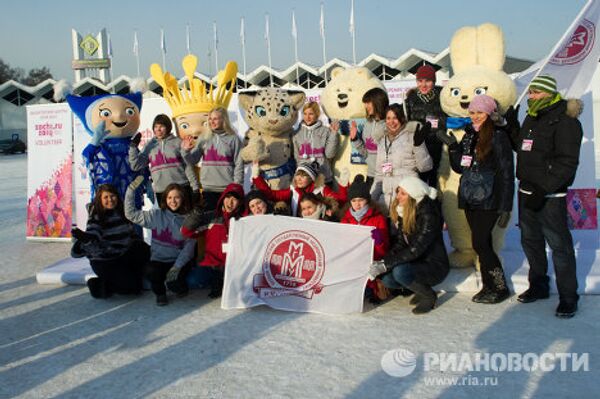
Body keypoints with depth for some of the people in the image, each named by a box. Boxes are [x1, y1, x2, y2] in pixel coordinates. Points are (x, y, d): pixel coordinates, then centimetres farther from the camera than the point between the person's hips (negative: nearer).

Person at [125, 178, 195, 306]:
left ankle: (181, 288, 14)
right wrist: (131, 190, -10)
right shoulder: (156, 215, 1)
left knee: (175, 283, -27)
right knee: (151, 271, -31)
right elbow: (131, 214, -2)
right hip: (158, 260, 1)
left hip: (179, 261, -1)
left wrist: (177, 266, -19)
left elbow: (189, 246, -8)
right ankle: (160, 293, 4)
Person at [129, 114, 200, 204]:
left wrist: (195, 187, -3)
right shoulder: (149, 146, 10)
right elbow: (136, 166, 4)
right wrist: (133, 146, -6)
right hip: (161, 191, 2)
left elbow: (188, 166, 1)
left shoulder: (178, 142, 4)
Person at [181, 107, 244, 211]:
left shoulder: (233, 139, 0)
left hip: (228, 188, -3)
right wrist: (186, 151, -11)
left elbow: (239, 164, -2)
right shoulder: (204, 138, 9)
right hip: (208, 188, 3)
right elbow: (193, 160, 9)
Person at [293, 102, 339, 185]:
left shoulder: (325, 131, 2)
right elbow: (295, 156, 9)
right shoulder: (297, 133, 6)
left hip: (323, 177, -1)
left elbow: (330, 154, -6)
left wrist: (333, 134, -12)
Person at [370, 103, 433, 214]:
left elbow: (425, 167, -10)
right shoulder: (383, 141, 14)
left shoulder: (411, 137, -4)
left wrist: (418, 145, -22)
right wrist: (371, 198, 15)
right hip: (386, 196, 6)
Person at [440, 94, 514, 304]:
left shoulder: (498, 136, -9)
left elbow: (506, 173, -11)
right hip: (470, 199, 7)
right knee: (483, 243, 11)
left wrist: (505, 207, -14)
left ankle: (500, 287, 5)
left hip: (488, 200, -7)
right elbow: (459, 168, 16)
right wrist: (453, 147, -1)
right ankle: (489, 286, 20)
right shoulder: (469, 135, 12)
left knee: (480, 243, -9)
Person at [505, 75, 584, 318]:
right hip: (527, 191, 9)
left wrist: (543, 190, -24)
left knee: (559, 245, -3)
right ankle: (538, 286, 33)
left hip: (550, 196, -9)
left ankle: (568, 297, 7)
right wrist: (512, 124, 13)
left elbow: (567, 163, -19)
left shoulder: (564, 121, -13)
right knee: (530, 240, 17)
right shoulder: (532, 118, 14)